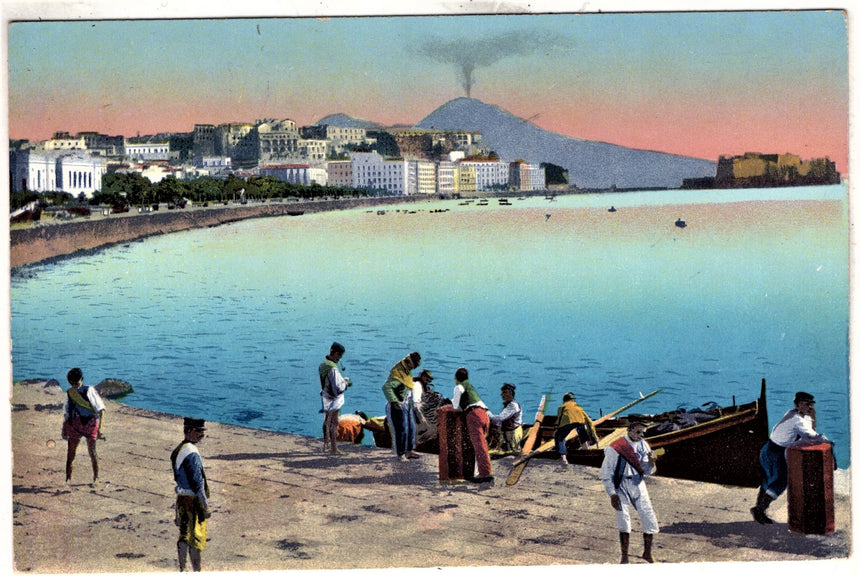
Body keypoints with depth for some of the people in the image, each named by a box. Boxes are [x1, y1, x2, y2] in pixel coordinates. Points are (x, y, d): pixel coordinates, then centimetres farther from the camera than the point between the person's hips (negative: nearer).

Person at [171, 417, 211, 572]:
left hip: (181, 498, 9)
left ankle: (182, 570, 22)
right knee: (196, 538, -1)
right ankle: (197, 571, 4)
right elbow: (198, 483, -21)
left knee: (184, 536, 15)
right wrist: (206, 507, -16)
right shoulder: (192, 453, -20)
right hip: (193, 501, -9)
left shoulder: (178, 450, 9)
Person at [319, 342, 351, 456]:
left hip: (325, 397, 9)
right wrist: (345, 383, -7)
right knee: (334, 423, -2)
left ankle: (325, 443, 38)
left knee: (327, 420, 23)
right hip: (334, 399, -9)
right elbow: (338, 388, -27)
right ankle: (334, 450, 3)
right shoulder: (333, 368, -27)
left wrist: (343, 381, 9)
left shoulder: (322, 365, 2)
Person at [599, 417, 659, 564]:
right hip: (621, 487, -4)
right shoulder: (615, 448, -15)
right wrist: (612, 494, -14)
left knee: (650, 519, 3)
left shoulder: (643, 445, 0)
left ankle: (647, 553, 24)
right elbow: (605, 473, -10)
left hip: (638, 485, 4)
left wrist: (651, 463, -19)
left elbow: (647, 471, 3)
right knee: (623, 522, -5)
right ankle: (624, 558, 9)